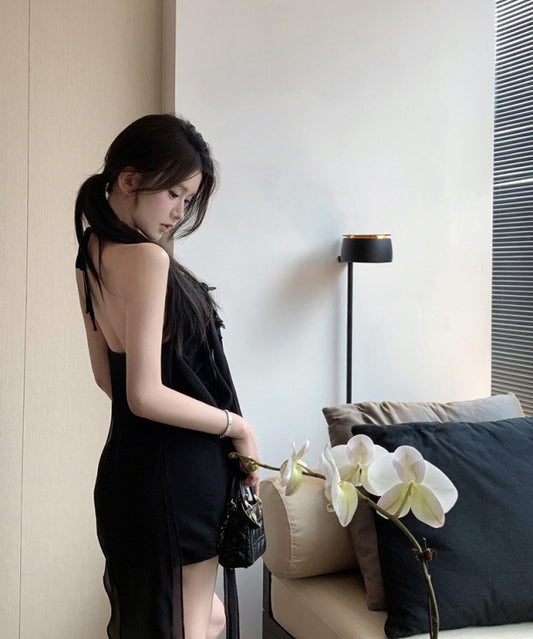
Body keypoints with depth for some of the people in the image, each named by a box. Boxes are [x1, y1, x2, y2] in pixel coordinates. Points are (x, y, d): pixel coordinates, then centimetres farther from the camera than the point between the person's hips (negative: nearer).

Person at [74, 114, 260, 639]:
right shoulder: (147, 259, -20)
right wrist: (237, 426, -11)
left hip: (126, 460, 9)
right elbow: (146, 395, -23)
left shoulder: (91, 254, 9)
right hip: (179, 471, -9)